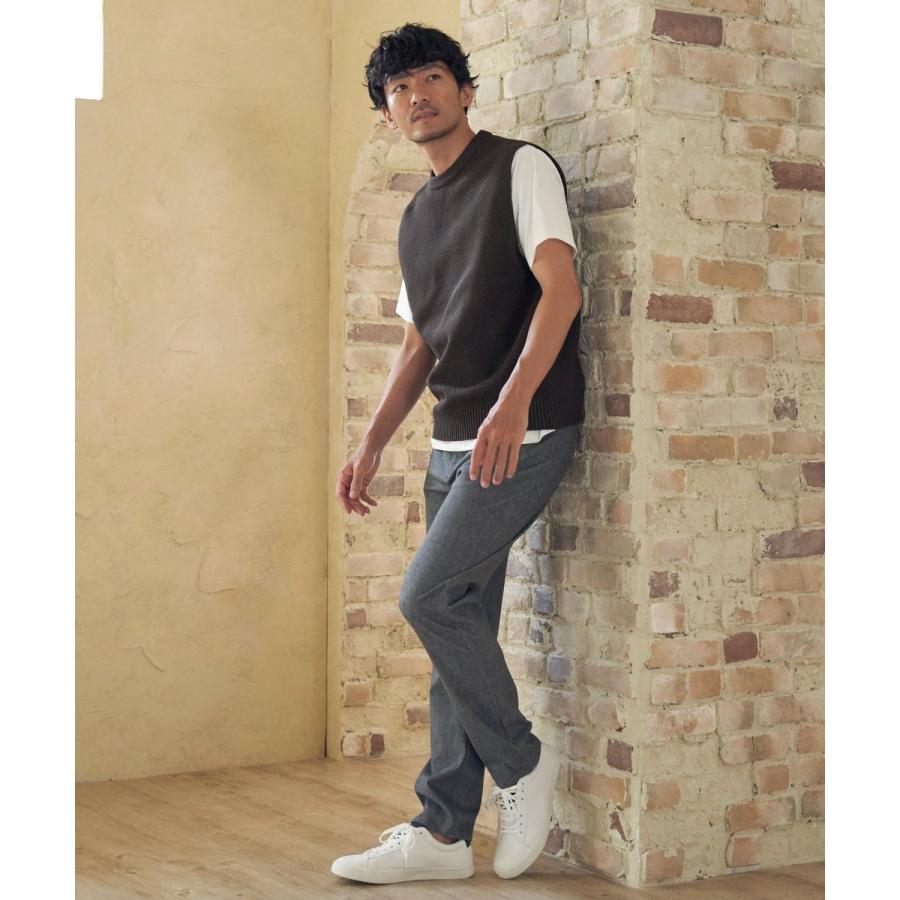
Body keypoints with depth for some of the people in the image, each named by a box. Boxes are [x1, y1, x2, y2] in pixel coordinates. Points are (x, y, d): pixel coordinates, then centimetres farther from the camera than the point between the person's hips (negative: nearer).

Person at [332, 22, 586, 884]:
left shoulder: (519, 168, -3)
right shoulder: (416, 217, 19)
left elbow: (561, 287, -16)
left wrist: (514, 401, -28)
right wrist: (370, 446, 15)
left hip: (524, 433, -8)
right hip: (454, 444, 8)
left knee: (429, 595, -16)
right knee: (456, 620, 7)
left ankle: (521, 760, 3)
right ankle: (441, 832, 11)